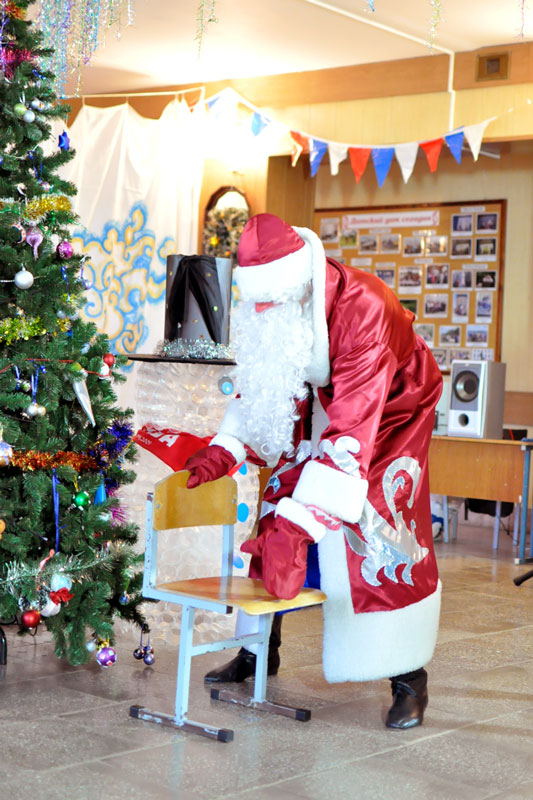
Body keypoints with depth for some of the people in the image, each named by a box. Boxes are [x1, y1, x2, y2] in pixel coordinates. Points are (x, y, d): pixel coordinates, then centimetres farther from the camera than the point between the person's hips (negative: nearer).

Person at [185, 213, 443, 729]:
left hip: (393, 408, -6)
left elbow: (351, 434, -44)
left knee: (381, 529, -14)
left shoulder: (360, 309, -41)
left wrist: (299, 523, -49)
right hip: (318, 404, 6)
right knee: (277, 514, 0)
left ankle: (408, 678, -2)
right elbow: (257, 387, -3)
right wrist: (222, 452, -20)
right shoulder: (268, 310, -19)